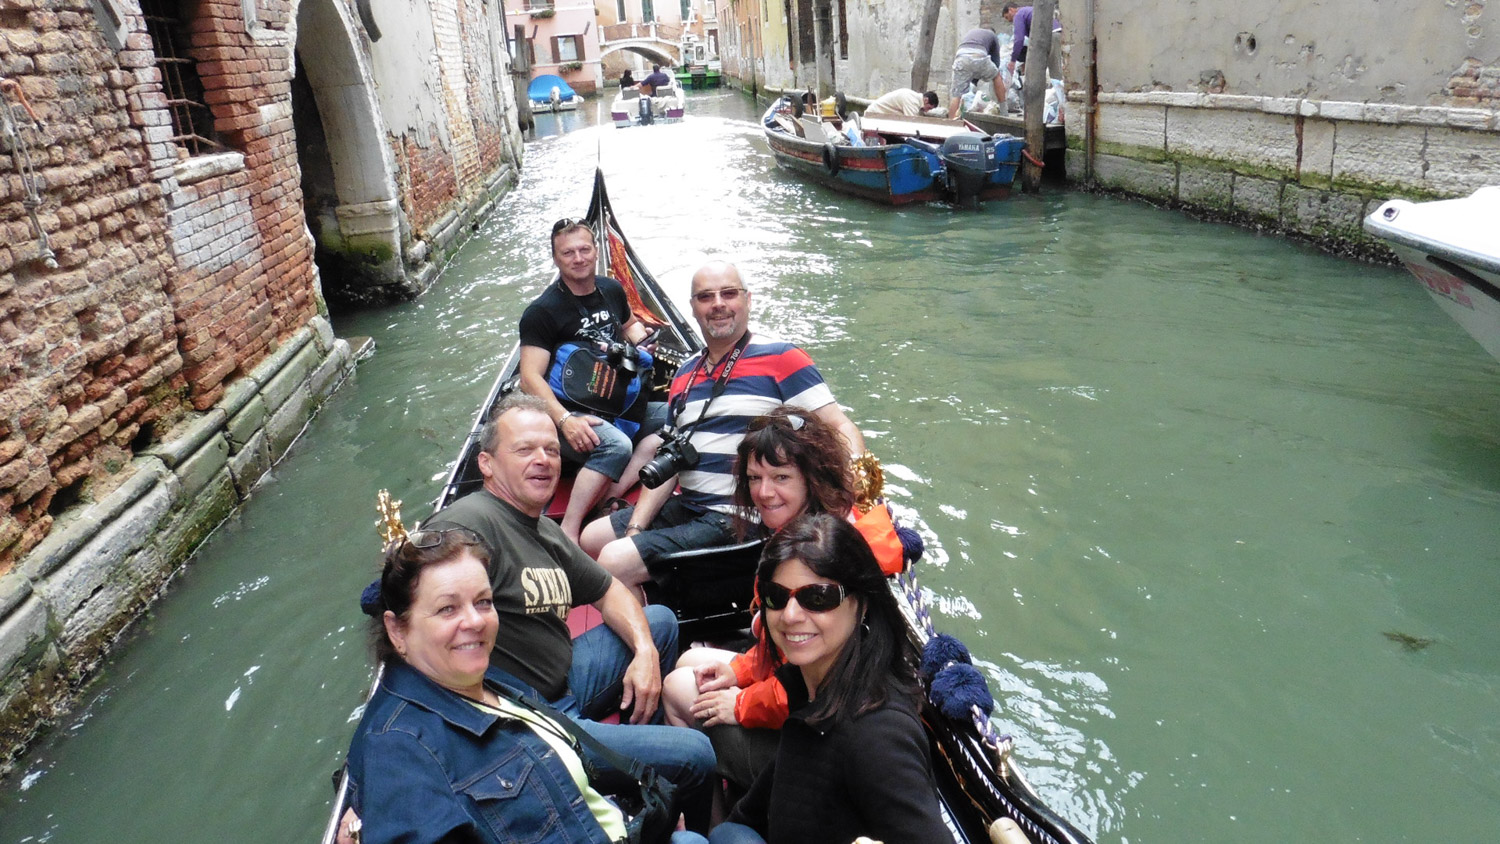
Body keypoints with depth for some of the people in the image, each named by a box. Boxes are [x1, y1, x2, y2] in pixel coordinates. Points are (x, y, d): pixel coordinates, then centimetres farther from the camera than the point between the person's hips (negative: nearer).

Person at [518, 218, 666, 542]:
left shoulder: (612, 290, 12)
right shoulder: (542, 311, -9)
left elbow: (630, 324, 33)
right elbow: (530, 377, -15)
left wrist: (641, 338, 7)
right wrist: (564, 420, -30)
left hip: (618, 406, 8)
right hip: (570, 413, -7)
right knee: (616, 445, -34)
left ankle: (610, 496, -23)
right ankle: (568, 532, -32)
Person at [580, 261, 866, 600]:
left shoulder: (780, 359, -9)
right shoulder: (685, 374, 13)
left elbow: (840, 428, -13)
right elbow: (668, 459, 13)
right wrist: (635, 528, 2)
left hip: (736, 520, -8)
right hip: (684, 507, 8)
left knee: (615, 562, -17)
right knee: (592, 538, 15)